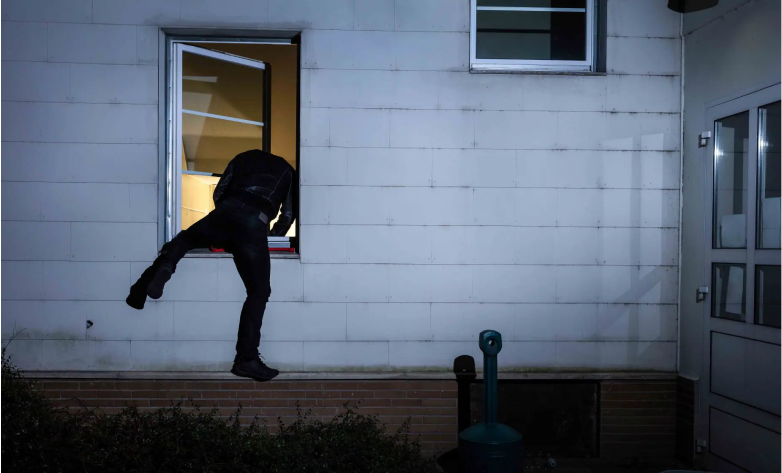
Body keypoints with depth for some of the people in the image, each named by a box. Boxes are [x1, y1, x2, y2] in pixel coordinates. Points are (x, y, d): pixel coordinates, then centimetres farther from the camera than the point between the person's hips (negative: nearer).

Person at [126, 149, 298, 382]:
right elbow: (289, 213, 24)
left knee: (184, 239, 29)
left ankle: (163, 268, -4)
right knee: (258, 292, 1)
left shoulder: (244, 157, 33)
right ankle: (247, 359, -6)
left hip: (227, 211, 2)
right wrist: (275, 234, 41)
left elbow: (219, 193, 25)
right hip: (255, 224, -2)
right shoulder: (288, 171, 30)